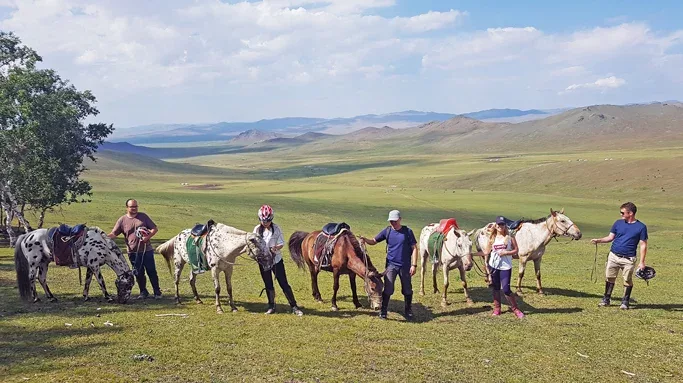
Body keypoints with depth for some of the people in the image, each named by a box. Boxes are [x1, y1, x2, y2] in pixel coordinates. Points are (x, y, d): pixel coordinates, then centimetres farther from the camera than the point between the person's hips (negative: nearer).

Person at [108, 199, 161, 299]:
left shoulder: (143, 216, 3)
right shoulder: (122, 220, 2)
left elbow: (154, 228, 4)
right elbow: (113, 234, 0)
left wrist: (148, 236, -13)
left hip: (146, 250, -1)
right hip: (133, 252, 1)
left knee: (151, 271, 1)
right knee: (138, 273, 8)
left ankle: (157, 292, 9)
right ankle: (143, 292, 23)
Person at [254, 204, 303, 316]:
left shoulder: (276, 228, -7)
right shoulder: (257, 229, -1)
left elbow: (281, 244, -6)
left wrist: (276, 248, -27)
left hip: (276, 259, -2)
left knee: (284, 283, -3)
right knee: (268, 285, 11)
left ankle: (294, 307, 2)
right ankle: (271, 306, 25)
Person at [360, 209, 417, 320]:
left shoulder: (407, 232, -5)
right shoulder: (387, 231, 0)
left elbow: (414, 248, -4)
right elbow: (374, 241, 5)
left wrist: (414, 265, -9)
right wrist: (365, 240, -18)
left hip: (405, 266, 0)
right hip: (391, 264, 0)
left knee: (407, 290, 11)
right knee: (388, 289, -6)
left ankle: (408, 312, 27)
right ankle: (383, 312, 6)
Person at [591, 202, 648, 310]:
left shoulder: (641, 227, -4)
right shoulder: (618, 223, 6)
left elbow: (643, 245, -2)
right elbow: (610, 237, 12)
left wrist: (642, 262, -6)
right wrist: (599, 240, -6)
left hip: (628, 259, -3)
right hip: (614, 256, 3)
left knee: (628, 280, 3)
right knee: (609, 278, 7)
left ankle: (625, 302, 17)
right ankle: (606, 299, 18)